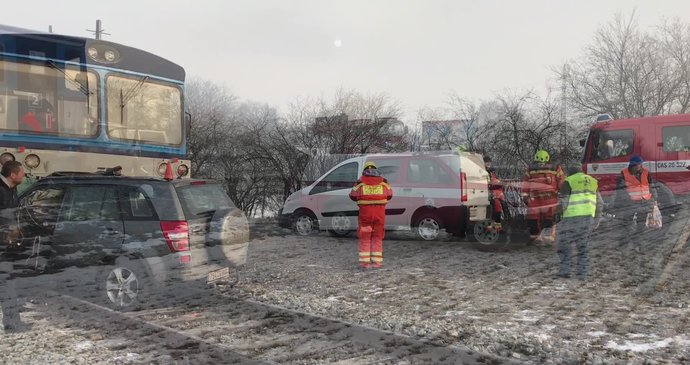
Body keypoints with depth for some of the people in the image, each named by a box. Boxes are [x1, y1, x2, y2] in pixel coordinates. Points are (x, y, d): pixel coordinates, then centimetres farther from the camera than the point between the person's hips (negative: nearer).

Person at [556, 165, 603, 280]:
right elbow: (599, 203, 18)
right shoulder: (593, 181, 17)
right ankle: (582, 274, 9)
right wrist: (597, 219, 22)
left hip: (572, 217, -5)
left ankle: (564, 270, 2)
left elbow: (563, 202, -10)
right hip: (588, 218, 5)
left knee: (564, 243, 8)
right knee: (582, 246, 13)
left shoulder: (568, 182, -1)